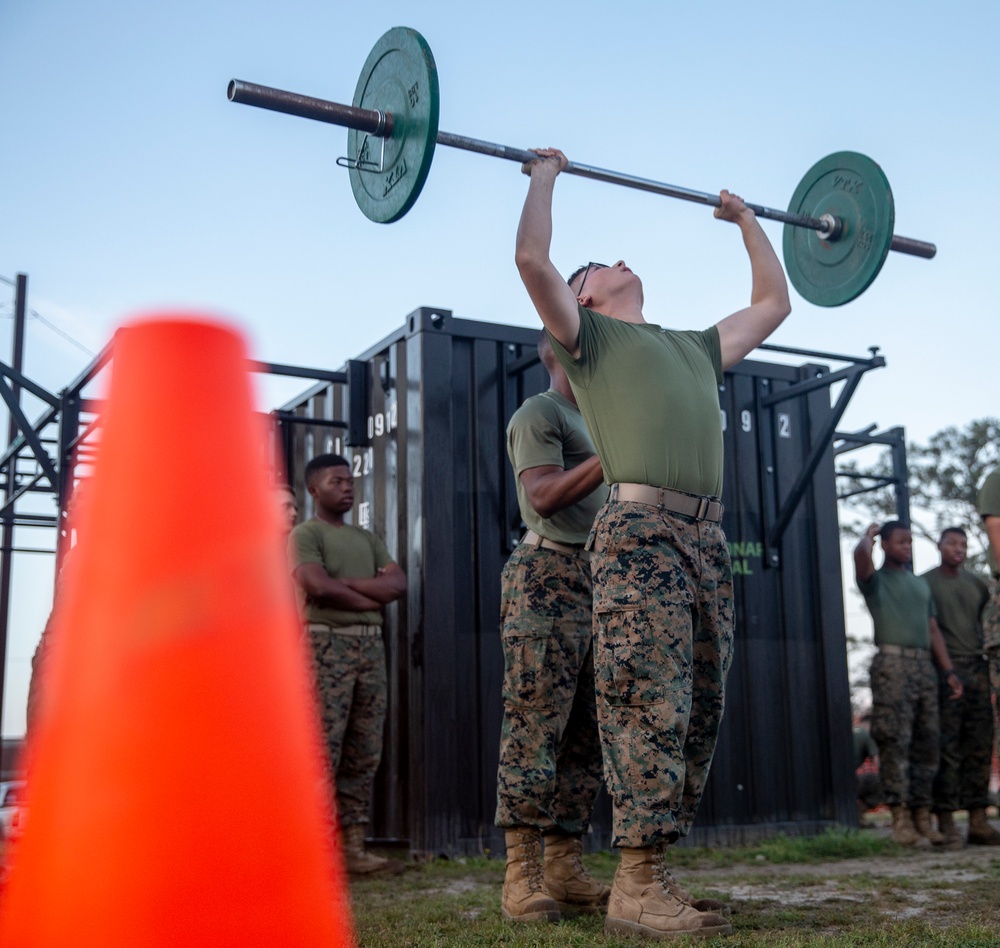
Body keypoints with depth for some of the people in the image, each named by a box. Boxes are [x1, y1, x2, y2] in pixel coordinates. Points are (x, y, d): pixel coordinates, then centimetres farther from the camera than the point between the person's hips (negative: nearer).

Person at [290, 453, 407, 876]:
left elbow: (398, 583, 7)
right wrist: (373, 597, -2)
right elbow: (319, 587, -14)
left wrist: (347, 583, -6)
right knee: (322, 751, -9)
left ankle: (353, 846, 7)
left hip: (371, 646, 7)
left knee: (364, 754, 4)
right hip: (327, 644, -6)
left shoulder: (367, 538, 22)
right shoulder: (305, 534, 2)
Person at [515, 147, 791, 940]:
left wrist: (747, 220, 47)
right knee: (650, 708, -13)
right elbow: (532, 259, -1)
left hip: (707, 540, 7)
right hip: (640, 533, -7)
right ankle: (638, 888, -9)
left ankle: (652, 876, 11)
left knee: (696, 715, 4)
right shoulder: (587, 335, 14)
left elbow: (774, 302, 40)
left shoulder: (695, 347, 32)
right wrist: (546, 176, 13)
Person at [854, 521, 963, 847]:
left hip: (925, 666, 6)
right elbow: (861, 555, -17)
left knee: (926, 743, 4)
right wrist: (869, 534, 5)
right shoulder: (876, 580, 5)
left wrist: (949, 671, 11)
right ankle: (901, 819, -8)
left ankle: (922, 817, 9)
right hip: (892, 664, -6)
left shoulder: (921, 584, 24)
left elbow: (932, 629, 20)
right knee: (895, 742, -8)